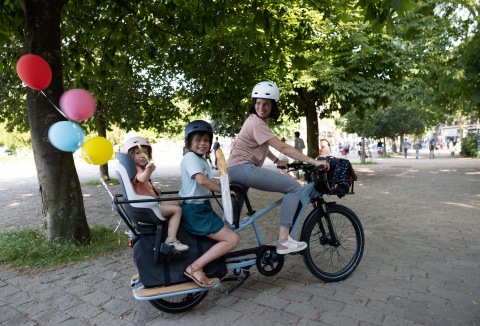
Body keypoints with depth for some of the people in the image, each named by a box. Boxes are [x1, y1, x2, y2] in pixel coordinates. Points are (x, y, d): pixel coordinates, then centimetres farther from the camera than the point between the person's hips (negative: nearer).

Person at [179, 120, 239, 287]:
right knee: (232, 239, -12)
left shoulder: (202, 160, 17)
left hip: (201, 208, 10)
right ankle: (195, 268, -9)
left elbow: (209, 183, 15)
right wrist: (223, 189, -20)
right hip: (195, 211, -10)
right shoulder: (190, 157, -15)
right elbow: (202, 180, -29)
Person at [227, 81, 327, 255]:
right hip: (242, 168, -11)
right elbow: (283, 147, -21)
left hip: (235, 169, 11)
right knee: (294, 187, -15)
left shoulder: (255, 120, 16)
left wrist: (277, 161, 22)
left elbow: (262, 146, 28)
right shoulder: (257, 124, -16)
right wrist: (313, 161, -20)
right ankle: (283, 241, -17)